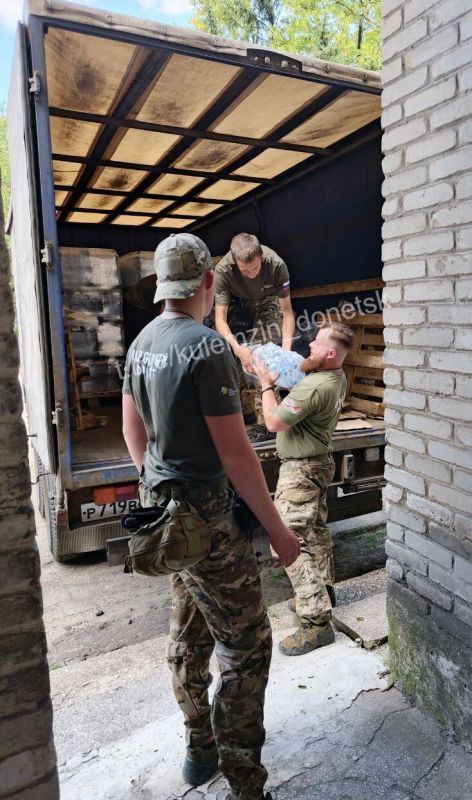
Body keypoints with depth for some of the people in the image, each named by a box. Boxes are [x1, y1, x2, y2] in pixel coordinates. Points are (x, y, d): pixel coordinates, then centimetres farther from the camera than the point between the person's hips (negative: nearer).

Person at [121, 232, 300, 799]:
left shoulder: (142, 343, 6)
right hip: (204, 516, -9)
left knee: (188, 634, 22)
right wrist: (276, 528, -12)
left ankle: (199, 750, 41)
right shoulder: (206, 345, -20)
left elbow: (133, 430, 14)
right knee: (246, 646, 4)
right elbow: (234, 452, -21)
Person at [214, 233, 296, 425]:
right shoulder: (223, 270, -33)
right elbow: (220, 319, -32)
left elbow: (287, 311, -24)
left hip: (266, 302, -1)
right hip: (237, 303, 1)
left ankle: (265, 418, -6)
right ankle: (243, 408, 11)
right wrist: (238, 349, -48)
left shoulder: (276, 264, -33)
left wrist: (286, 349, -35)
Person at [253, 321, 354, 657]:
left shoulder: (314, 387, -29)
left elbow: (273, 421, -23)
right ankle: (323, 592, 40)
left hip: (300, 471, -10)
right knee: (317, 532, 23)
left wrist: (266, 384, -10)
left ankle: (317, 622, -1)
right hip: (320, 463, 10)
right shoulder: (338, 378, 1)